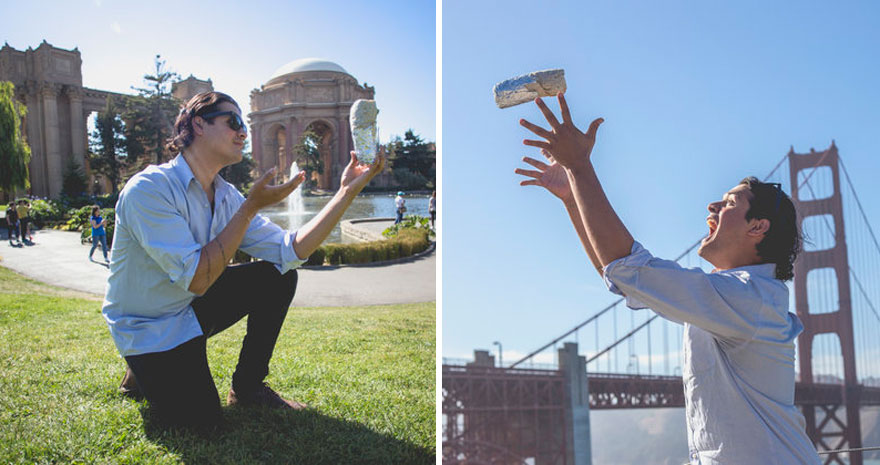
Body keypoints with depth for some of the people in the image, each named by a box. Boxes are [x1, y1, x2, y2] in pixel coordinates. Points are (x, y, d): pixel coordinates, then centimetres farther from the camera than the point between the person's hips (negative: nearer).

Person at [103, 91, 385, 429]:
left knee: (278, 276, -9)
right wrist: (251, 208, -30)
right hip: (146, 330, -7)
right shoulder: (148, 189, -25)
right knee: (200, 421, -21)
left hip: (190, 311, 7)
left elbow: (290, 251, -11)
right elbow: (197, 279, -31)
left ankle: (247, 388, 5)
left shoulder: (226, 196, -2)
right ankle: (145, 372, 11)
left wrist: (348, 191, -18)